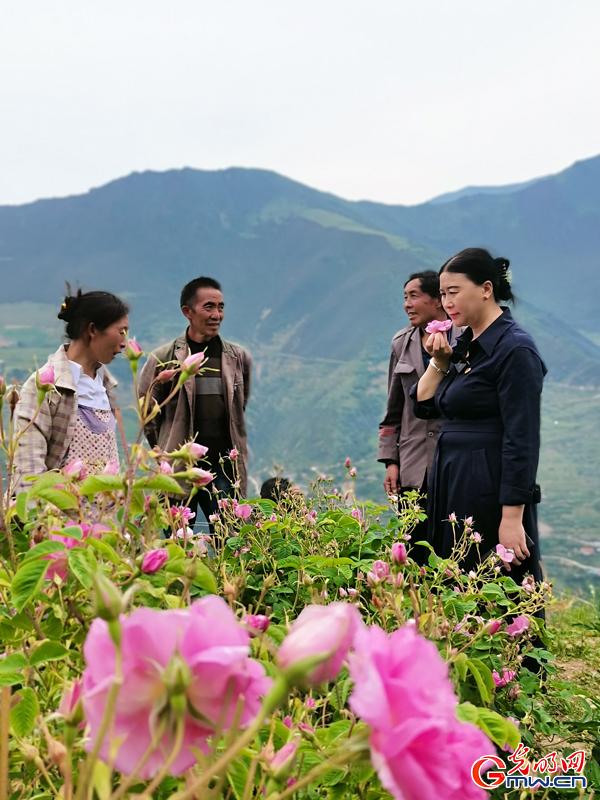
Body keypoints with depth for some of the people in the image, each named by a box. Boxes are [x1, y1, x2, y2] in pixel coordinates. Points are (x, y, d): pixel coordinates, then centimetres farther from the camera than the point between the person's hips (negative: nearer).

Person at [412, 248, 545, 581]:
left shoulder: (515, 350, -14)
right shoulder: (465, 345, 12)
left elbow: (522, 441, -19)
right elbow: (424, 406, 19)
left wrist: (512, 519, -22)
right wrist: (439, 362, 4)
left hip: (491, 492, -9)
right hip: (452, 485, 9)